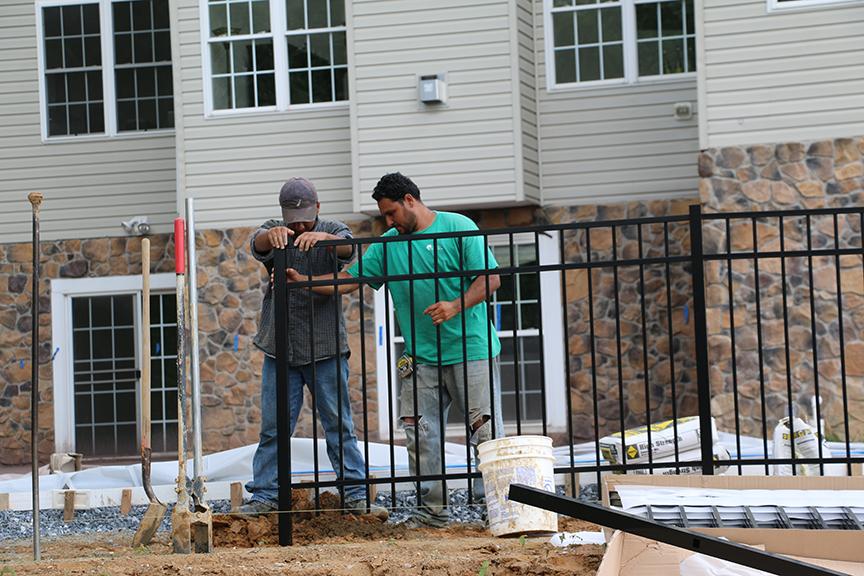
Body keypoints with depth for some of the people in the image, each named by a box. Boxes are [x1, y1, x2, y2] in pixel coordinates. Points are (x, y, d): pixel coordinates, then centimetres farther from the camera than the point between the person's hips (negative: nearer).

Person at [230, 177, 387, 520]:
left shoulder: (333, 232, 3)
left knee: (339, 426, 1)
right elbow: (257, 245, -18)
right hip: (280, 350, 1)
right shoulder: (274, 234, 6)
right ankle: (265, 497, 11)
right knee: (272, 428, 4)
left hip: (326, 350, -1)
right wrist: (272, 234, -43)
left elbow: (348, 249, -20)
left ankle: (356, 496, 5)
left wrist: (320, 237, -42)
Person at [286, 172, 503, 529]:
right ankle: (433, 510, 8)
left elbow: (491, 278, -8)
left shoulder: (459, 228, -3)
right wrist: (302, 282, 2)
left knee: (484, 427, -6)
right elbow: (350, 280, 12)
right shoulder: (388, 243, 12)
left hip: (471, 350, -5)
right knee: (419, 432, 0)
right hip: (423, 357, 5)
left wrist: (456, 306, -21)